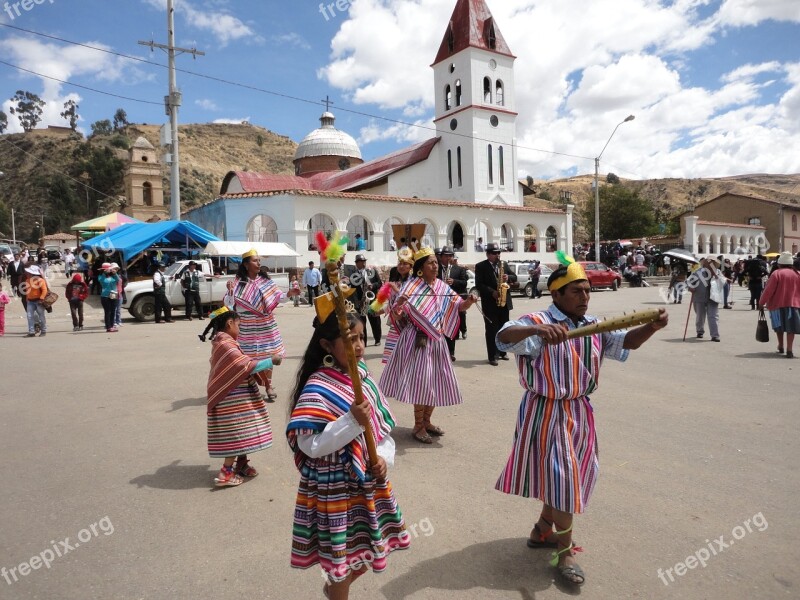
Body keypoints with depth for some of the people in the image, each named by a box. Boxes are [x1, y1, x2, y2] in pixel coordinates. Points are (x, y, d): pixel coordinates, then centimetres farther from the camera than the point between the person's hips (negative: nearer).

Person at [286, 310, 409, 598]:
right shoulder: (317, 389, -21)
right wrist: (353, 421, -30)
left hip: (368, 482, 7)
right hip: (335, 488, -7)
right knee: (342, 556, 11)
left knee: (367, 552, 24)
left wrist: (384, 457, -8)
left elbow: (383, 426, 8)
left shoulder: (363, 377, 0)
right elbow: (310, 446, -24)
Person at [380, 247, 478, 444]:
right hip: (417, 340, -6)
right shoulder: (411, 286, -9)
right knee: (421, 380, -6)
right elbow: (397, 317, -10)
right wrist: (398, 304, -32)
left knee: (436, 380, 11)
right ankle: (418, 426, 9)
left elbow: (459, 306, 7)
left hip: (436, 340, 6)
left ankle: (426, 421, 28)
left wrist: (469, 301, -14)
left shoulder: (442, 287, 6)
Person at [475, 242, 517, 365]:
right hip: (490, 303, -5)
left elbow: (514, 277, 11)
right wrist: (492, 292, -22)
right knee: (492, 330, -2)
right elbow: (479, 284, -12)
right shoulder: (480, 266, -5)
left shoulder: (504, 264, 11)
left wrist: (508, 277, -12)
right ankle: (492, 356, 1)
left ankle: (502, 352, 25)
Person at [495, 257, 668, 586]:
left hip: (579, 411, 8)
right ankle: (565, 553, 16)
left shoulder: (593, 326, 5)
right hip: (546, 412, -8)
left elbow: (626, 342, 1)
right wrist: (536, 329, -56)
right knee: (562, 476, -3)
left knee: (572, 474, 19)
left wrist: (652, 327, -20)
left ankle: (543, 531, 40)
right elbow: (505, 336, -35)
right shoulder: (538, 323, -18)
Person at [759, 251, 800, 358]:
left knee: (779, 327, 16)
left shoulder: (777, 274, -8)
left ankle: (780, 346, 25)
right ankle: (789, 350, -8)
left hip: (778, 304, -2)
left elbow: (768, 290, -10)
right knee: (790, 327, 0)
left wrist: (761, 302, -3)